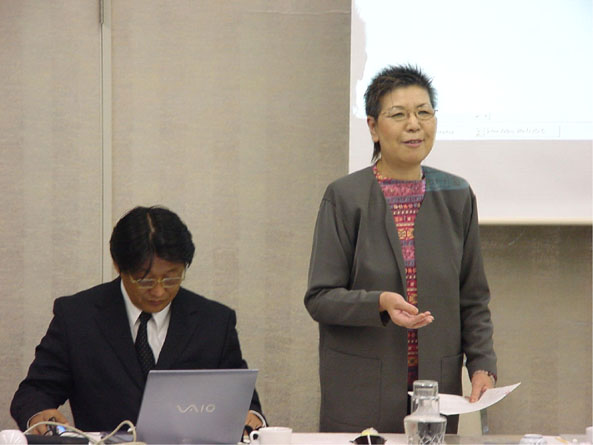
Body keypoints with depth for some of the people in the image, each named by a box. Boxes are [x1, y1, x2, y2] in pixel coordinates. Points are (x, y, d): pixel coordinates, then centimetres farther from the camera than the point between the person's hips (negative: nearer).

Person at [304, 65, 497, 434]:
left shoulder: (457, 197, 8)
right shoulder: (344, 197, -2)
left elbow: (474, 299, 11)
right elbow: (319, 298, -5)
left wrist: (483, 366, -3)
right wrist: (379, 304, -22)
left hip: (437, 388, 3)